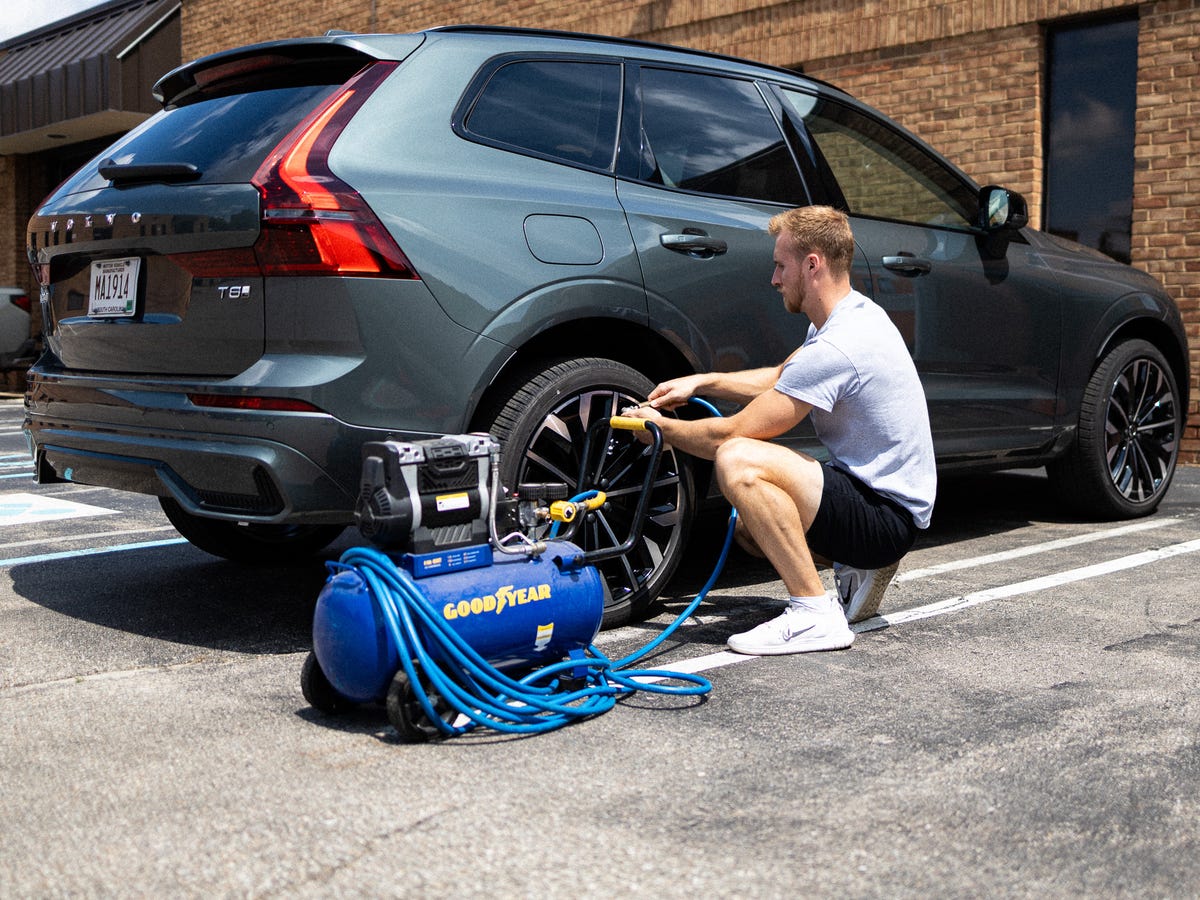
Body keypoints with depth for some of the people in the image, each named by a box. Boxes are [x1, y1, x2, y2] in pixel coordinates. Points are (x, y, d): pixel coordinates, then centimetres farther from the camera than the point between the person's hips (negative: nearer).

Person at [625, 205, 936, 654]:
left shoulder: (835, 348, -25)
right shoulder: (855, 312, 7)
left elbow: (732, 434, -20)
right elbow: (781, 379, 24)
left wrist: (661, 428, -3)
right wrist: (702, 382, 13)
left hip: (886, 516, -10)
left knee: (739, 461, -28)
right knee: (745, 523, 23)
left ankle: (816, 614, -22)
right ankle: (858, 572, 12)